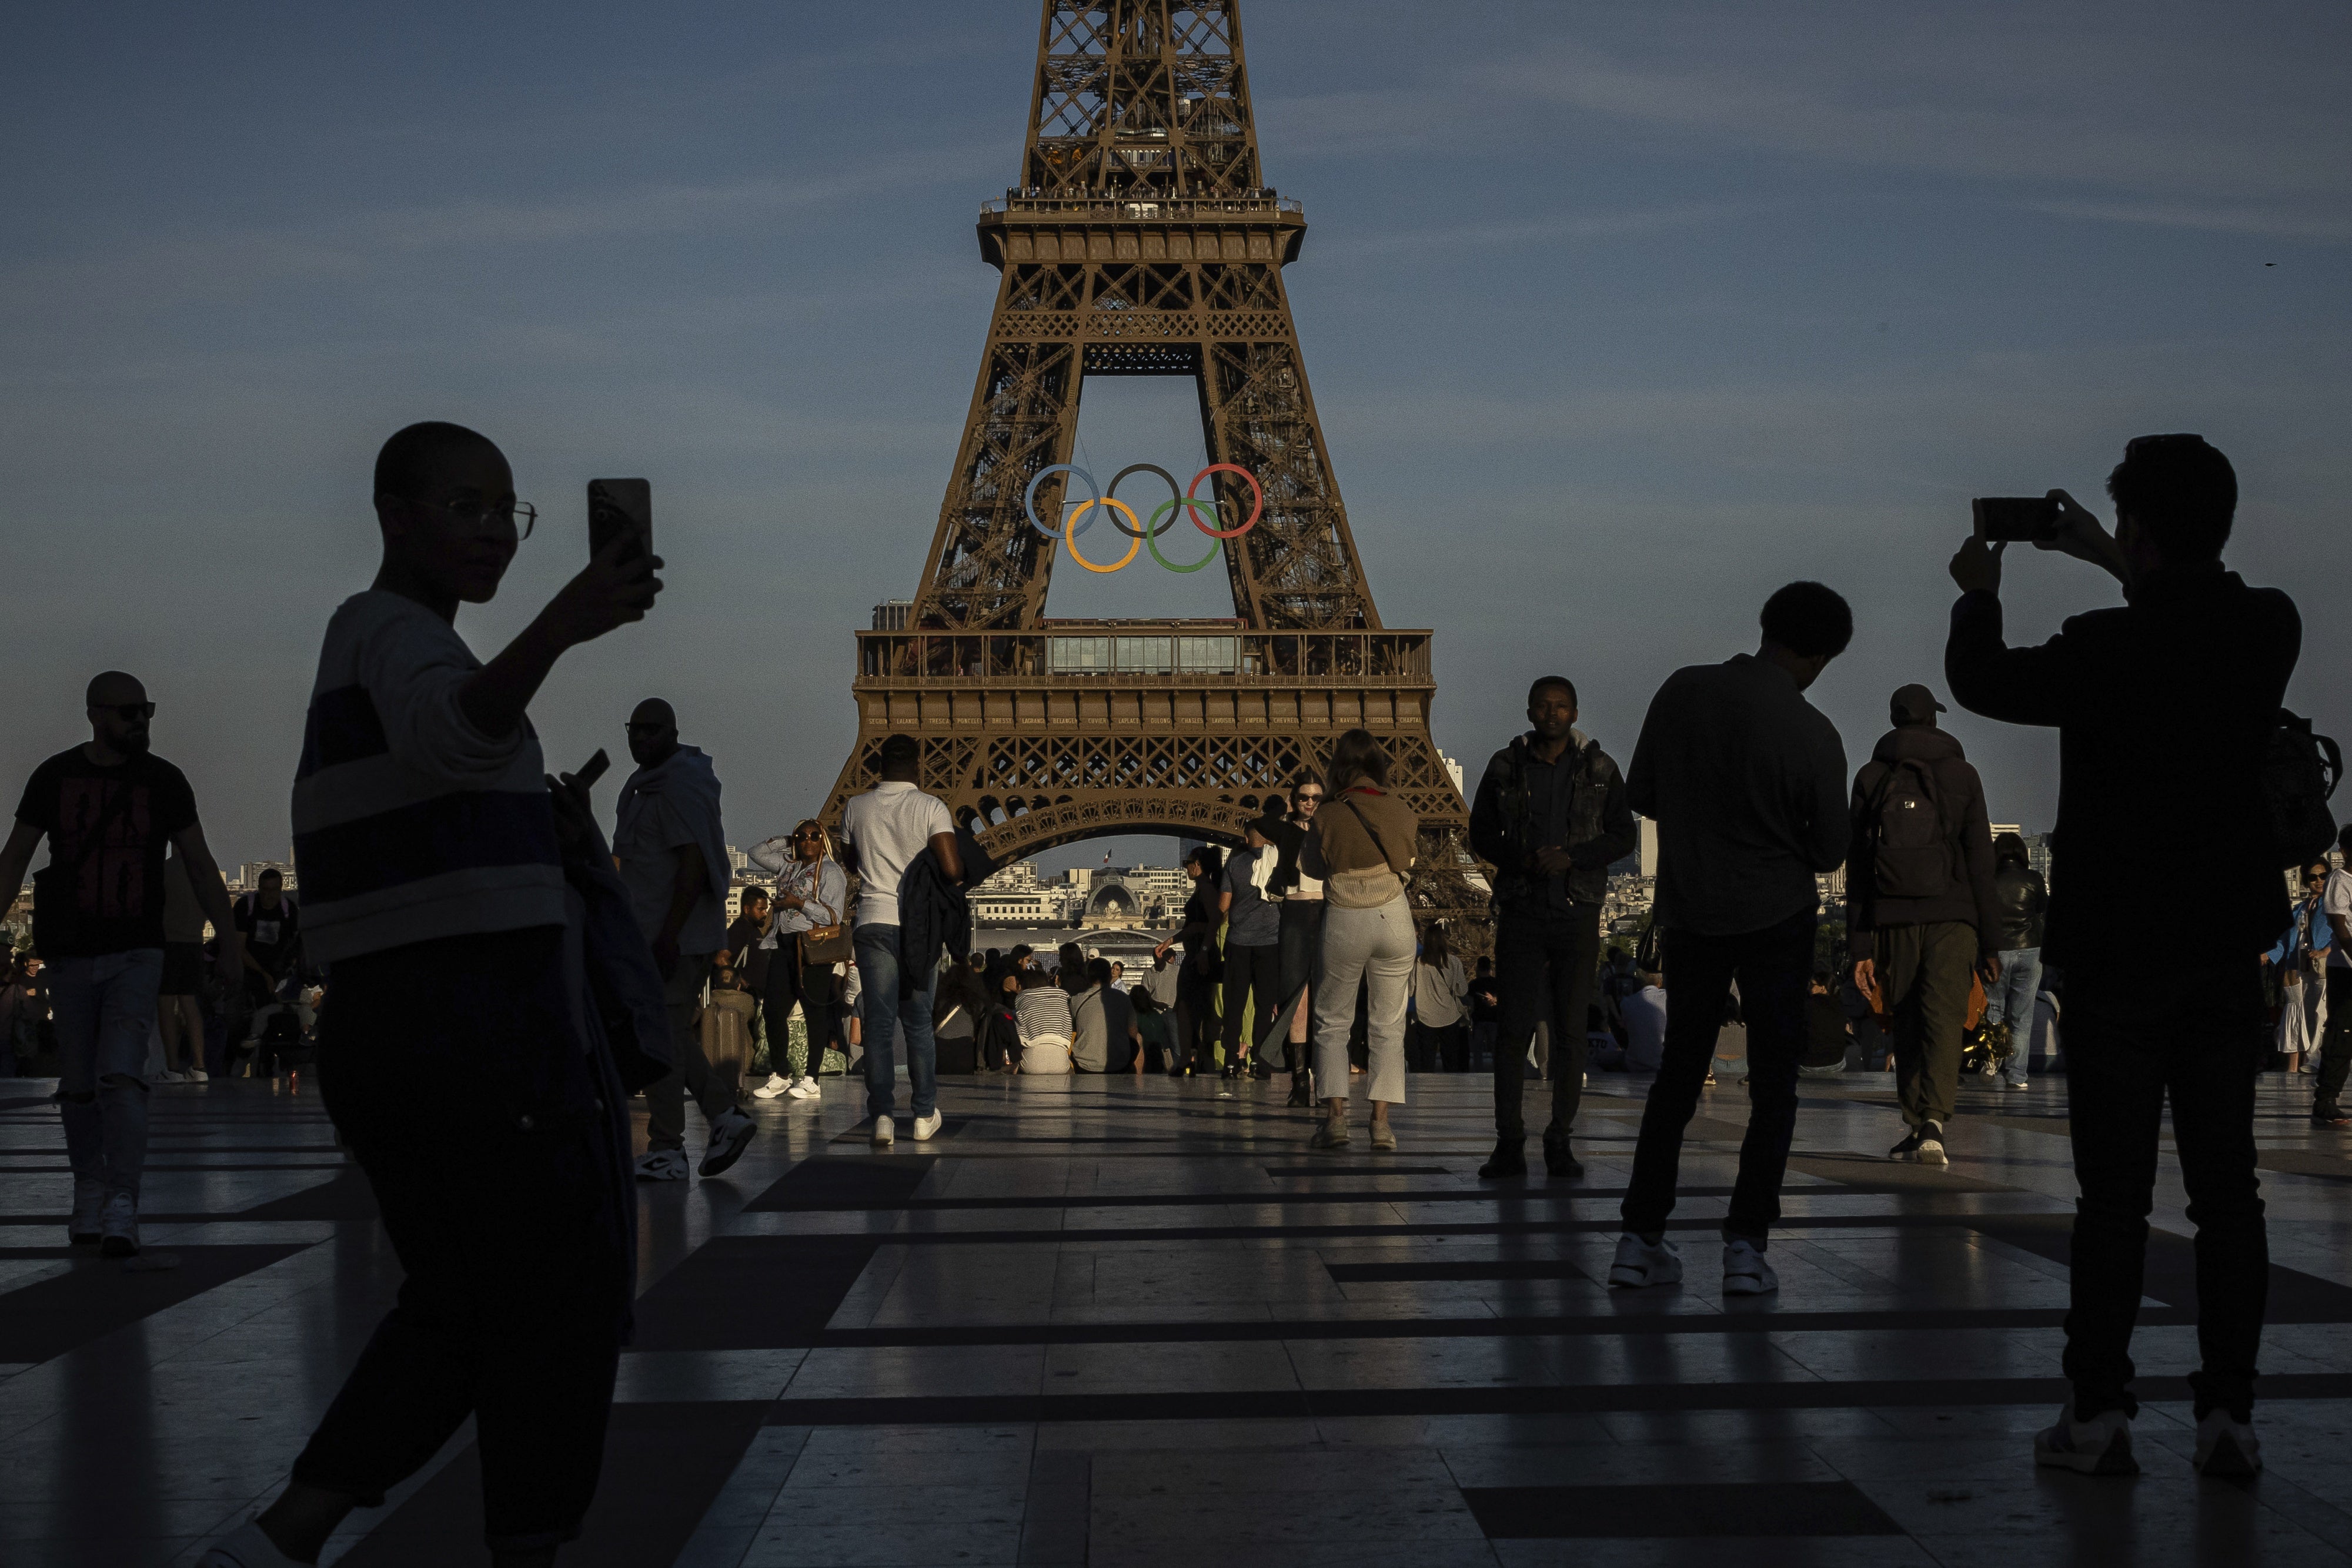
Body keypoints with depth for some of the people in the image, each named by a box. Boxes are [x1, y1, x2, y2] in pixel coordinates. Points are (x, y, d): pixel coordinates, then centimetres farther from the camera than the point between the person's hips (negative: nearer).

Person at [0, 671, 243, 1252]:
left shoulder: (164, 781, -3)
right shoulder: (54, 777, -2)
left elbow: (200, 864, 2)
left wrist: (231, 941, 1)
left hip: (137, 954, -2)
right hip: (70, 957, 2)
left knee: (122, 1077, -17)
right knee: (79, 1085, 11)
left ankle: (123, 1211, -19)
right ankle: (89, 1193, 30)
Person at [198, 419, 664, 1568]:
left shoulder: (366, 637, 21)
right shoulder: (394, 630, -10)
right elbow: (451, 733, -35)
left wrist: (547, 834, 16)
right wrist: (560, 630, -52)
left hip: (381, 1026, 10)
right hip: (485, 1019, -10)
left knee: (454, 1307, 15)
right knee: (561, 1303, 1)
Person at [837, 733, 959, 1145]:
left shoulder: (856, 807, 3)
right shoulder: (931, 808, -6)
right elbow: (954, 871, -15)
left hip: (873, 922, 1)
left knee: (879, 1021, 1)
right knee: (919, 1022, 11)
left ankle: (882, 1114, -10)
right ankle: (924, 1114, 14)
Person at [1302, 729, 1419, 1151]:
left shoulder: (1328, 816, -8)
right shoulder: (1399, 811, -1)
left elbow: (1312, 866, 6)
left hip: (1344, 923, -1)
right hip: (1393, 918, 2)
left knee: (1332, 1022, 10)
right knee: (1388, 1024, 7)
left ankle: (1335, 1117, 0)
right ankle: (1381, 1121, -1)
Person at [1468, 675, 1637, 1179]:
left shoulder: (1599, 769, 5)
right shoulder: (1505, 767, 6)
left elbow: (1623, 836, 5)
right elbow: (1481, 833, 9)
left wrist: (1570, 858, -11)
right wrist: (1522, 861, -10)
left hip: (1578, 913, 0)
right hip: (1520, 910, 0)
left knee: (1570, 1030, 0)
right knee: (1514, 1027, -4)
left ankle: (1560, 1141, 7)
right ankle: (1509, 1142, 0)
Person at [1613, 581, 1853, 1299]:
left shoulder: (1682, 691, -7)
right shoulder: (1813, 736, -16)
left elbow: (1641, 796, 3)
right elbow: (1829, 853, -5)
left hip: (1689, 912, 4)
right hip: (1777, 916, -4)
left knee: (1678, 1072, 15)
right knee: (1773, 1083, 6)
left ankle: (1641, 1239, 13)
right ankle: (1745, 1245, 0)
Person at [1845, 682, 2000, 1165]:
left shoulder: (1870, 777, 8)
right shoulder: (1961, 774, 5)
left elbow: (1857, 866, 4)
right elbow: (1980, 859, 0)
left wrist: (1860, 945, 5)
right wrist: (1989, 940, 3)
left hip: (1892, 918, 2)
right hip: (1951, 915, -2)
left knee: (1906, 1023, 11)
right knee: (1944, 1019, -7)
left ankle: (1915, 1128, 13)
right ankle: (1933, 1123, -24)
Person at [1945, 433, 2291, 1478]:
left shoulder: (2108, 649, -18)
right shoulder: (2269, 629, -1)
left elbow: (1981, 682, -1)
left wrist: (1979, 594, 18)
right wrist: (2108, 565, 30)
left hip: (2120, 955, -4)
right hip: (2227, 950, 5)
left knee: (2114, 1194, 1)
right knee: (2225, 1187, 7)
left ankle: (2099, 1414, 4)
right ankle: (2228, 1414, 8)